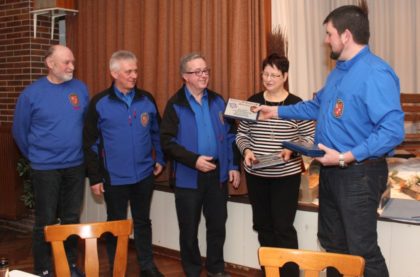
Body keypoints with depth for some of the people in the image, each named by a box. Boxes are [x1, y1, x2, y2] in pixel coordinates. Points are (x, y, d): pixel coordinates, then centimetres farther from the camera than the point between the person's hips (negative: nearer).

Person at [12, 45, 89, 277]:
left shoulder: (80, 89, 0)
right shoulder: (32, 93, -8)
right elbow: (20, 131, 2)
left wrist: (82, 152, 11)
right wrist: (35, 156, 10)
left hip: (76, 166, 3)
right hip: (45, 168, -3)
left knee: (72, 219, 13)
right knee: (46, 222, 4)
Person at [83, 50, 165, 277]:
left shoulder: (146, 99, 1)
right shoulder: (100, 103, -8)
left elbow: (156, 132, 13)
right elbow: (90, 143, -6)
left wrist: (160, 159, 7)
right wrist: (94, 177, -6)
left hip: (144, 175, 3)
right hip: (114, 177, -3)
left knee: (143, 222, 15)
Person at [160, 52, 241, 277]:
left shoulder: (217, 101, 8)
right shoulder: (175, 105, -6)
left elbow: (230, 135, 11)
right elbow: (167, 142, -12)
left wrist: (233, 166, 5)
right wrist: (193, 160, -20)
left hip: (217, 173, 4)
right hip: (188, 176, -3)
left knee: (217, 224, 12)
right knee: (189, 228, 7)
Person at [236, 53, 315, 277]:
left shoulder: (296, 104, -7)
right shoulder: (252, 102, 3)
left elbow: (309, 137, -5)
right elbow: (241, 134, 9)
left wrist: (291, 150, -21)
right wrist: (246, 150, -11)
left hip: (286, 176, -4)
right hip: (255, 175, 4)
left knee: (283, 227, -2)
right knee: (263, 225, 14)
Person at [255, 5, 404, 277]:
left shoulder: (376, 74, -21)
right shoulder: (339, 71, 11)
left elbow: (393, 131, -28)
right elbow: (317, 107, 26)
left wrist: (346, 157, -29)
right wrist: (277, 111, 26)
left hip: (359, 173, -10)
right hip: (331, 171, 10)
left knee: (363, 252, -2)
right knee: (332, 243, 20)